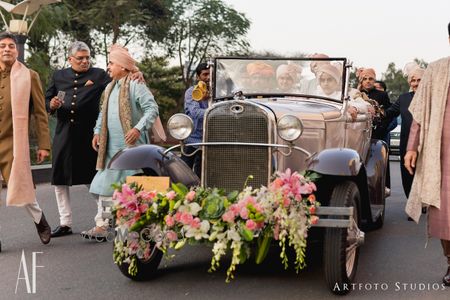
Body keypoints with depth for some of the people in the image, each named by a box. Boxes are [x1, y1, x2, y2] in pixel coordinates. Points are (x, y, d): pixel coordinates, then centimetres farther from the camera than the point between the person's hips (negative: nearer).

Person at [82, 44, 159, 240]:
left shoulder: (135, 85, -9)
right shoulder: (110, 87, 16)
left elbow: (152, 109, -15)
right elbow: (103, 113, 26)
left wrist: (138, 129, -25)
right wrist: (98, 132, 14)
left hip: (131, 146, -8)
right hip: (111, 147, 8)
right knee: (105, 186, 5)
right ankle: (101, 227, 9)